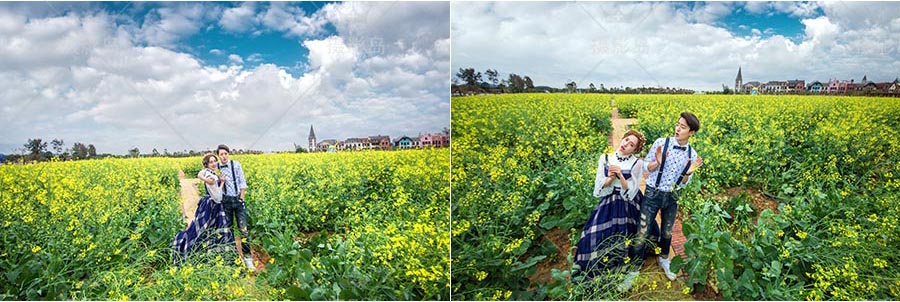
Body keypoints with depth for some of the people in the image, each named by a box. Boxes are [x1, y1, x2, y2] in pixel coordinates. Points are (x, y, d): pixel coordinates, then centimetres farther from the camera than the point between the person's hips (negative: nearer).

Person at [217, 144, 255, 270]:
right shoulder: (216, 168, 0)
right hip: (225, 201, 1)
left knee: (243, 230, -4)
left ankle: (247, 258, 1)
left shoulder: (236, 164, -1)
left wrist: (241, 197, -4)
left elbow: (242, 182, 3)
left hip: (238, 199, -1)